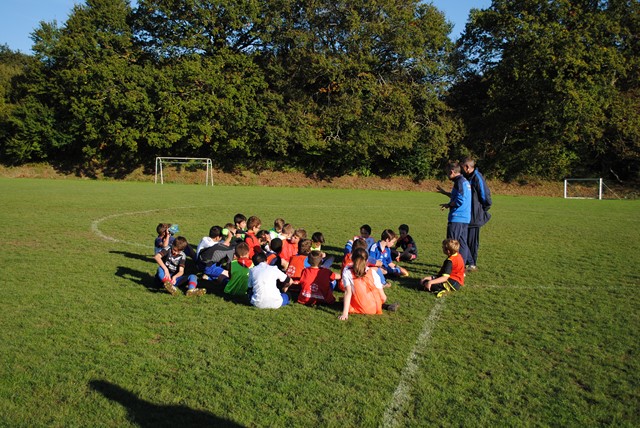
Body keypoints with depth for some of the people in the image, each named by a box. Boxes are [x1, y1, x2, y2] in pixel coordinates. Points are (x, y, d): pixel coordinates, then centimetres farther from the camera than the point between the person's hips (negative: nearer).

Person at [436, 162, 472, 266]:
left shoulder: (460, 182, -14)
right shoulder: (465, 181, 16)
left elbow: (459, 201, -22)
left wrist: (448, 205, -7)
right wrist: (444, 192, 32)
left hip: (457, 218, -10)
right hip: (465, 218, 10)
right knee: (462, 243, 12)